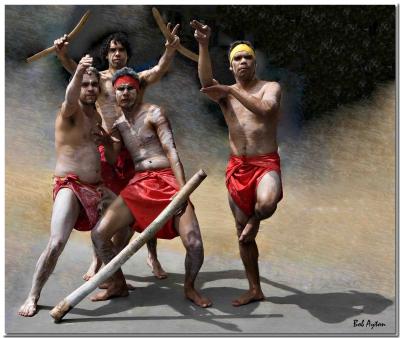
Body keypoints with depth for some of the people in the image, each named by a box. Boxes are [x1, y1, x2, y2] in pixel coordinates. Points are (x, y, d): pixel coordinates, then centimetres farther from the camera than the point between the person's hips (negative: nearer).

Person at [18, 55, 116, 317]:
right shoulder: (70, 111, -9)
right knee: (56, 243, -21)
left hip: (97, 187, 8)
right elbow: (70, 98, -35)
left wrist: (105, 140, 3)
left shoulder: (98, 115, 12)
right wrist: (79, 72, -54)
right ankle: (33, 296, -3)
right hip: (70, 186, -7)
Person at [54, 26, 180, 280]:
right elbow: (76, 70, -13)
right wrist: (63, 55, -35)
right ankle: (98, 260, 18)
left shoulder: (139, 79, 7)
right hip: (106, 149, -1)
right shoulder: (99, 78, 5)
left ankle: (152, 256, 21)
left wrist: (170, 51, -32)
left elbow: (160, 69, -11)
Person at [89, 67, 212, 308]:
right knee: (99, 234, -5)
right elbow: (110, 160, 11)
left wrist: (183, 191, -20)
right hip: (138, 185, 5)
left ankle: (190, 287, 11)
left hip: (168, 181, -4)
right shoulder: (117, 123, 15)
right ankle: (118, 285, 18)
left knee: (194, 244, -20)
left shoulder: (153, 113, 0)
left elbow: (171, 151, -10)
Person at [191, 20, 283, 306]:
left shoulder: (270, 87, 1)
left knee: (266, 203, -37)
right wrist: (203, 45, -29)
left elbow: (264, 110, -22)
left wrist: (233, 91, -22)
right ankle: (254, 289, 24)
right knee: (242, 232, 9)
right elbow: (206, 82, -16)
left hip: (266, 163, -4)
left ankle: (255, 219, 1)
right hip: (237, 167, 4)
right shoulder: (225, 93, 8)